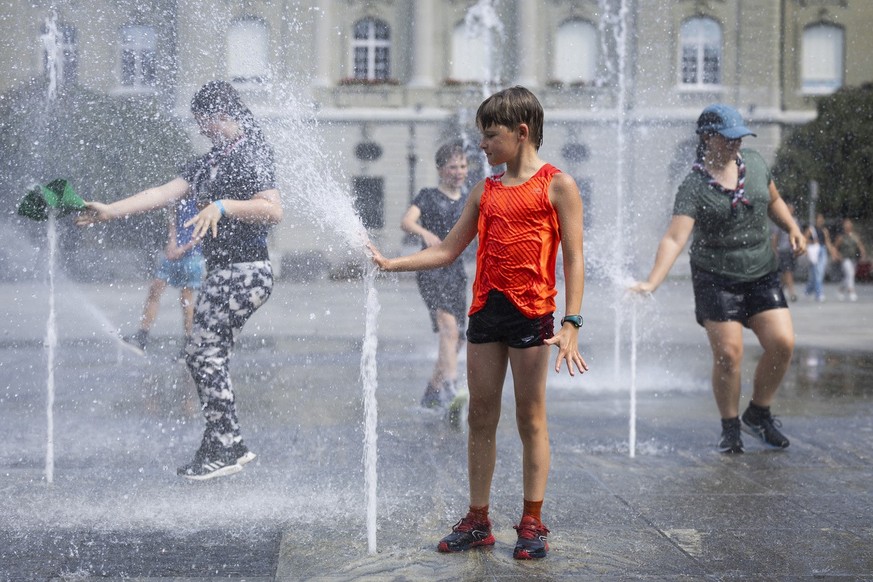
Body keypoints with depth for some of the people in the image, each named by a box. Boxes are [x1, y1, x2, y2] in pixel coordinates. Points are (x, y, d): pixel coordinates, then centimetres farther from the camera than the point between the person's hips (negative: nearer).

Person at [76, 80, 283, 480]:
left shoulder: (251, 156, -8)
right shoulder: (208, 164, 20)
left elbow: (273, 210, -19)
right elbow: (164, 193, 12)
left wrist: (222, 206, -26)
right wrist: (110, 210, 5)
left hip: (245, 272, -9)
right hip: (222, 272, 9)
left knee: (202, 352, -12)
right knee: (209, 357, 8)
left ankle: (224, 448, -7)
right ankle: (227, 447, 14)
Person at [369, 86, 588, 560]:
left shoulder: (556, 185, -3)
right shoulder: (485, 191, 13)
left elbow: (573, 259, -6)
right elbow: (447, 251, 17)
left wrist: (571, 324, -14)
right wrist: (389, 263, 8)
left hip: (531, 313, -5)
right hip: (485, 310, 5)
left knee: (530, 418, 2)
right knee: (481, 418, 8)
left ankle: (533, 522, 11)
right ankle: (477, 520, 16)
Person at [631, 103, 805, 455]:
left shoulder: (754, 162, 4)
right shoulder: (694, 187, -13)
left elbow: (773, 200, 24)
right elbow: (675, 238, -23)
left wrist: (792, 228, 6)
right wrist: (652, 282, -36)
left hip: (762, 275, 5)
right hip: (716, 279, -5)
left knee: (782, 343, -7)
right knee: (728, 353, -9)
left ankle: (758, 414, 14)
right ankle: (730, 428, 10)